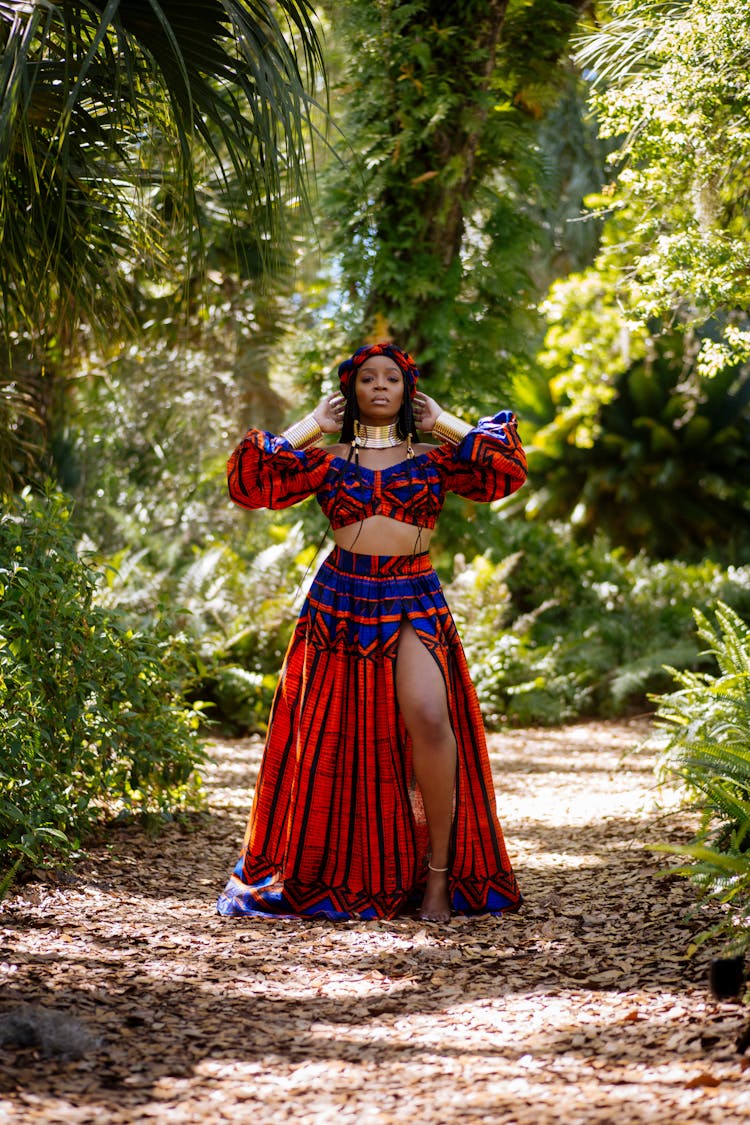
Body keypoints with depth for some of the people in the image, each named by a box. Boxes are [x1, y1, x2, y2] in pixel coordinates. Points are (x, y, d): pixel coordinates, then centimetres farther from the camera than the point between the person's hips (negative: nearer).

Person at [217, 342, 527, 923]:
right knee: (336, 739, 2)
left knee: (428, 718, -24)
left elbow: (507, 470, -2)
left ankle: (439, 872, -14)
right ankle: (324, 878, 19)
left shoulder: (434, 458, 11)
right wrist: (311, 425, 5)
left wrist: (443, 422, 6)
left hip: (414, 607, -1)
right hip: (341, 605, 1)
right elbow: (251, 482, -1)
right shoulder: (325, 461, 10)